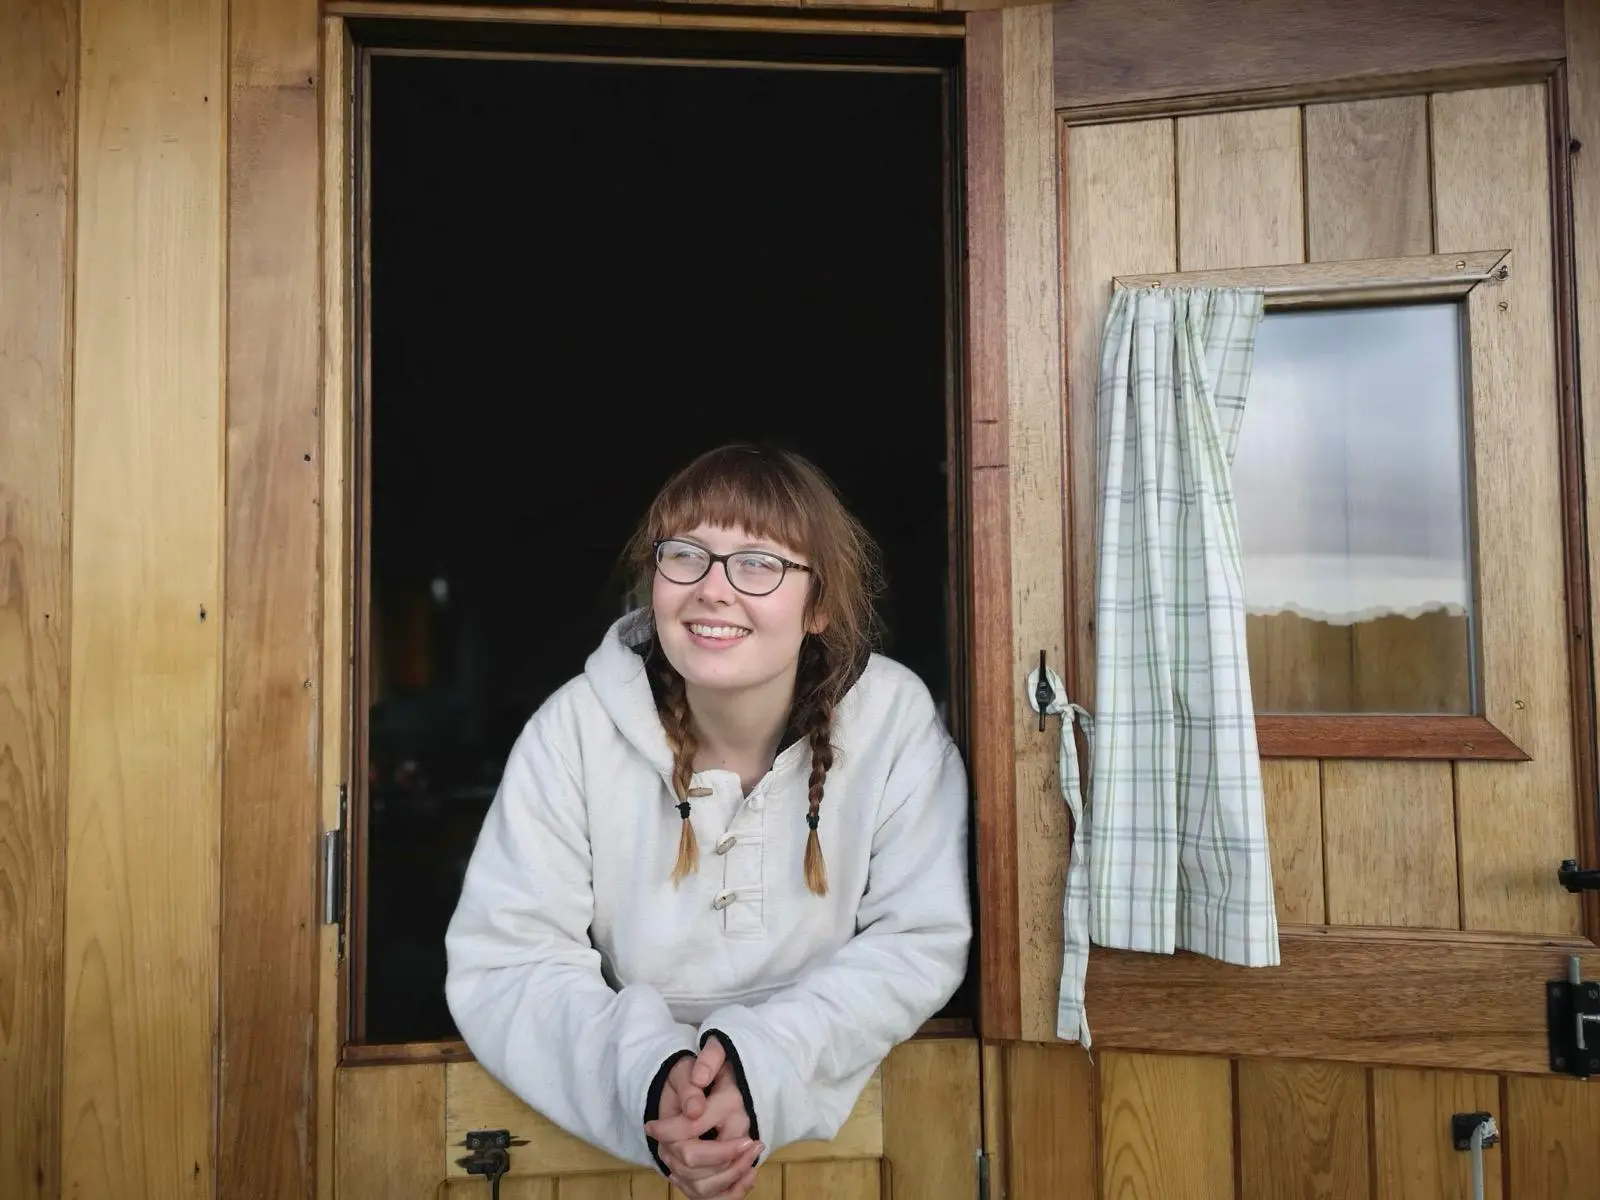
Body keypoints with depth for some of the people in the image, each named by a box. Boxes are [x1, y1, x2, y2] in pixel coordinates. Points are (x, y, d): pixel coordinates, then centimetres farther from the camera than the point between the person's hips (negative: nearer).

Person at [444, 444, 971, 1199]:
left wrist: (767, 1061, -23)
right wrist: (646, 1076, -27)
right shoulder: (575, 730, -12)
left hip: (836, 1101, 1)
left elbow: (921, 941, -10)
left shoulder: (894, 716, -12)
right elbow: (502, 959, -11)